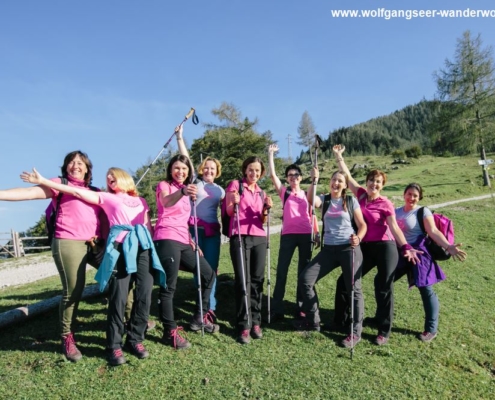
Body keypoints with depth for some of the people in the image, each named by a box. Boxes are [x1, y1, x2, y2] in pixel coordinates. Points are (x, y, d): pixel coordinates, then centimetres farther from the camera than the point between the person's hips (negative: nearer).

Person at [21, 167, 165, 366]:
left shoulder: (140, 201, 25)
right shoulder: (107, 198, 17)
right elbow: (77, 192, 10)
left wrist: (152, 247, 10)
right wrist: (43, 181, 6)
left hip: (143, 247, 3)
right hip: (120, 248, -3)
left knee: (144, 295, -3)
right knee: (118, 297, -7)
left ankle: (135, 339, 13)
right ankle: (114, 345, 6)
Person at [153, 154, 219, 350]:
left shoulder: (186, 189, 22)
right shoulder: (164, 185, -1)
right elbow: (166, 202, -26)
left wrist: (191, 240, 16)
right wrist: (182, 192, -47)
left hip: (183, 242, 8)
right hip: (167, 240, -8)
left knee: (209, 274, 10)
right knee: (169, 286, -10)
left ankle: (200, 318, 21)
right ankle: (170, 332, 0)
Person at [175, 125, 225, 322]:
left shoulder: (220, 190, 17)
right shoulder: (195, 182, 8)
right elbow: (185, 158, 4)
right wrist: (179, 136, 5)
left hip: (213, 231, 3)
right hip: (195, 229, -3)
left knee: (211, 268, 1)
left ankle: (208, 307, 9)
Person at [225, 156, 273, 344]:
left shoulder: (261, 192, 18)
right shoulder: (235, 185, 3)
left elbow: (262, 221, 13)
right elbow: (229, 212, -1)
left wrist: (266, 208, -6)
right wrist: (233, 202, -21)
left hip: (259, 238, 5)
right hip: (240, 237, -4)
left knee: (257, 280, 3)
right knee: (242, 281, -7)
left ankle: (255, 322, 12)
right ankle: (243, 325, -1)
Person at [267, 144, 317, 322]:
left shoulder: (307, 194, 13)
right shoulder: (284, 192, 8)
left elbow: (311, 214, 14)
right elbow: (272, 174, -3)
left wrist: (316, 232, 4)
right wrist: (271, 153, -4)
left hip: (306, 235, 2)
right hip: (288, 235, -2)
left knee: (304, 271, 7)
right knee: (281, 271, -3)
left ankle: (301, 307, 19)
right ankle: (276, 310, 4)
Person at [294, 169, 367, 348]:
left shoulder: (351, 201, 2)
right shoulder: (324, 199, 7)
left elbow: (362, 225, 1)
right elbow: (310, 200, -17)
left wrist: (358, 238, -18)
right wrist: (314, 180, -26)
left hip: (349, 248, -3)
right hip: (329, 249, 3)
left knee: (353, 289, -1)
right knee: (305, 279, -3)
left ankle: (356, 332, 12)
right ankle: (313, 320, 13)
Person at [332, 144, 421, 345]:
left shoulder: (385, 204, -9)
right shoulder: (361, 194, 3)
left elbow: (394, 227, -14)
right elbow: (347, 175, 5)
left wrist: (406, 247, -26)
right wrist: (338, 156, 6)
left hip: (385, 247, -5)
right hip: (365, 247, 5)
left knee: (384, 289, 0)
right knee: (344, 281, 7)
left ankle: (384, 331, 13)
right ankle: (340, 319, 25)